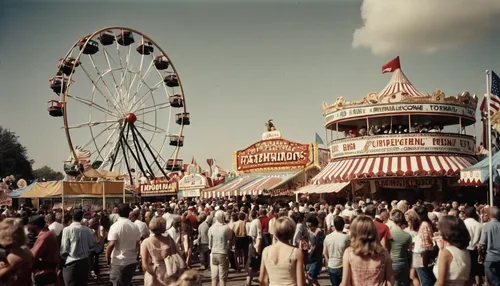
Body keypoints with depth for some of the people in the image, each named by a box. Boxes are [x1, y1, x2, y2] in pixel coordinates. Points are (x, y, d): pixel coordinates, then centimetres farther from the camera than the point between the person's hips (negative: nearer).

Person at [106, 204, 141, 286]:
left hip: (118, 262, -5)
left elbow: (111, 245, -20)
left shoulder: (115, 226, -13)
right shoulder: (135, 227, 2)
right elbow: (137, 244, 9)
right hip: (132, 261, 5)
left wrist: (107, 258, -7)